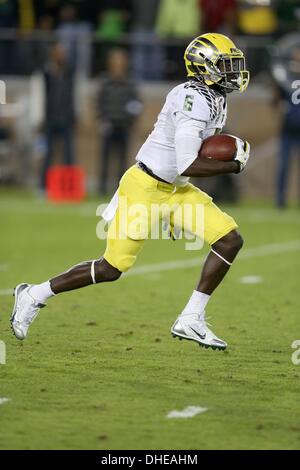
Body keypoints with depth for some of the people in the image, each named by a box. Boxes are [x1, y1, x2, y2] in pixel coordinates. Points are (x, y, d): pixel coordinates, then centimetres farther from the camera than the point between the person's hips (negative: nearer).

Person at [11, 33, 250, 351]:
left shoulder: (215, 98, 7)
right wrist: (234, 166, -19)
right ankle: (35, 295, 16)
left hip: (174, 190, 9)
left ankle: (191, 319, 2)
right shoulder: (194, 99, -24)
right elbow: (187, 165, -29)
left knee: (230, 240, -3)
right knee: (111, 269, -2)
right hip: (145, 189, -9)